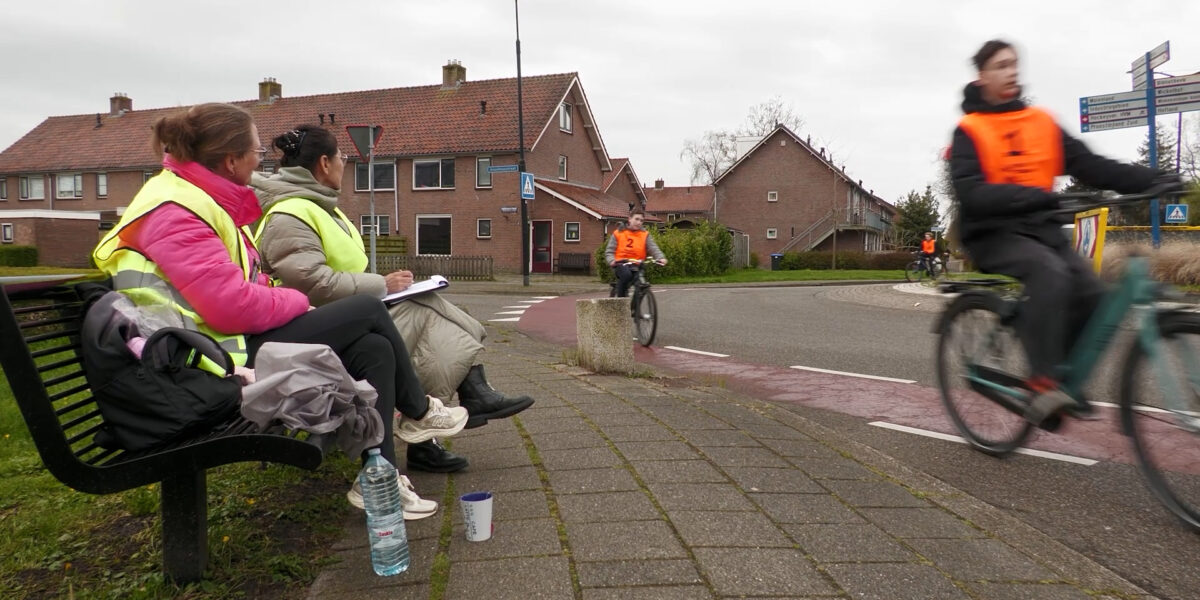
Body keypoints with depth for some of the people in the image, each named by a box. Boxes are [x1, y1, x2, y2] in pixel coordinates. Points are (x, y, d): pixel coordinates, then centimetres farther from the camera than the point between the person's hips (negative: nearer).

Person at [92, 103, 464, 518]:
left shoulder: (193, 197, 14)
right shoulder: (173, 212, -18)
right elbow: (233, 308, -27)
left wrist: (290, 304, 4)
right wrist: (298, 303, -11)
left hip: (239, 341, 10)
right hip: (224, 357, -10)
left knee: (374, 349, -3)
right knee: (369, 310, -9)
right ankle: (419, 412, 12)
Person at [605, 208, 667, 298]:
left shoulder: (645, 235, 9)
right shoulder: (618, 233, 5)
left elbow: (653, 248, -3)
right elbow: (609, 251, 1)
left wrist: (661, 258, -23)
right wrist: (612, 261, -21)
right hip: (621, 264, -2)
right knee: (626, 274, -33)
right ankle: (620, 299, -18)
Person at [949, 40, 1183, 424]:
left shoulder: (1041, 123, 11)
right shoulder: (969, 131, -4)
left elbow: (1089, 164, 3)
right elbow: (970, 193, -19)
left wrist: (1151, 179, -10)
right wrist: (1034, 196, -32)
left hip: (1041, 228, 5)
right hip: (993, 234, -5)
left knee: (1090, 291, -16)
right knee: (1049, 271, -32)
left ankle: (1066, 381, 2)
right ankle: (1042, 385, -31)